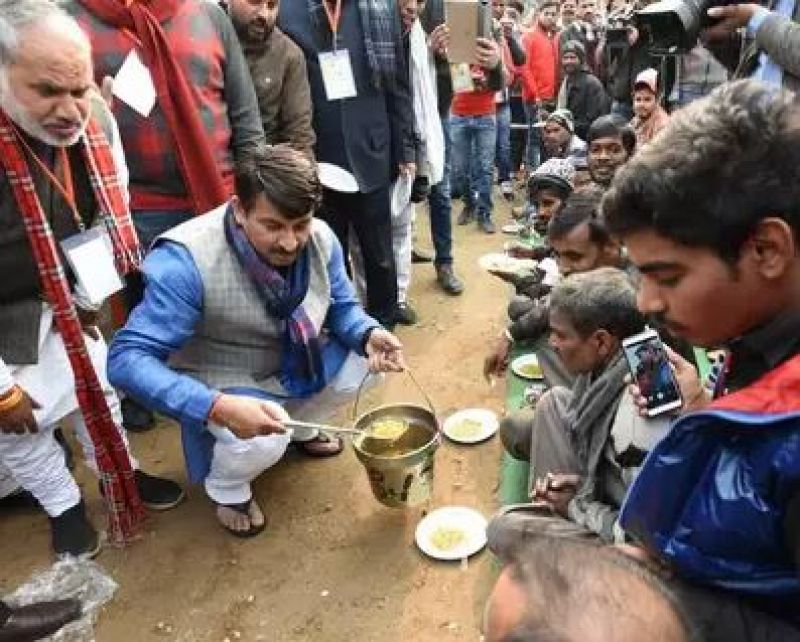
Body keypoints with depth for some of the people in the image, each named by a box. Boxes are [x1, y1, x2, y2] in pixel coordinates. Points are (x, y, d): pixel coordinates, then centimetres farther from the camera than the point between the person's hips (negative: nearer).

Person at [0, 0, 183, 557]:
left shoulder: (94, 118, -17)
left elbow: (110, 210, 1)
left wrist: (90, 296, 1)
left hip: (61, 298, 5)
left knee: (98, 386, 20)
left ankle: (122, 474, 45)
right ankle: (64, 505, 38)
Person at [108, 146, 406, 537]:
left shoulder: (321, 239, -17)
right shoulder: (189, 260, -34)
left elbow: (341, 306, -1)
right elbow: (127, 359, -34)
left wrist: (368, 335, -25)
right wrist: (216, 407, -48)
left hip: (292, 363, 6)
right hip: (220, 383, -5)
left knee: (366, 357, -8)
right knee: (262, 442, -32)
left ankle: (301, 428, 22)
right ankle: (225, 489, 8)